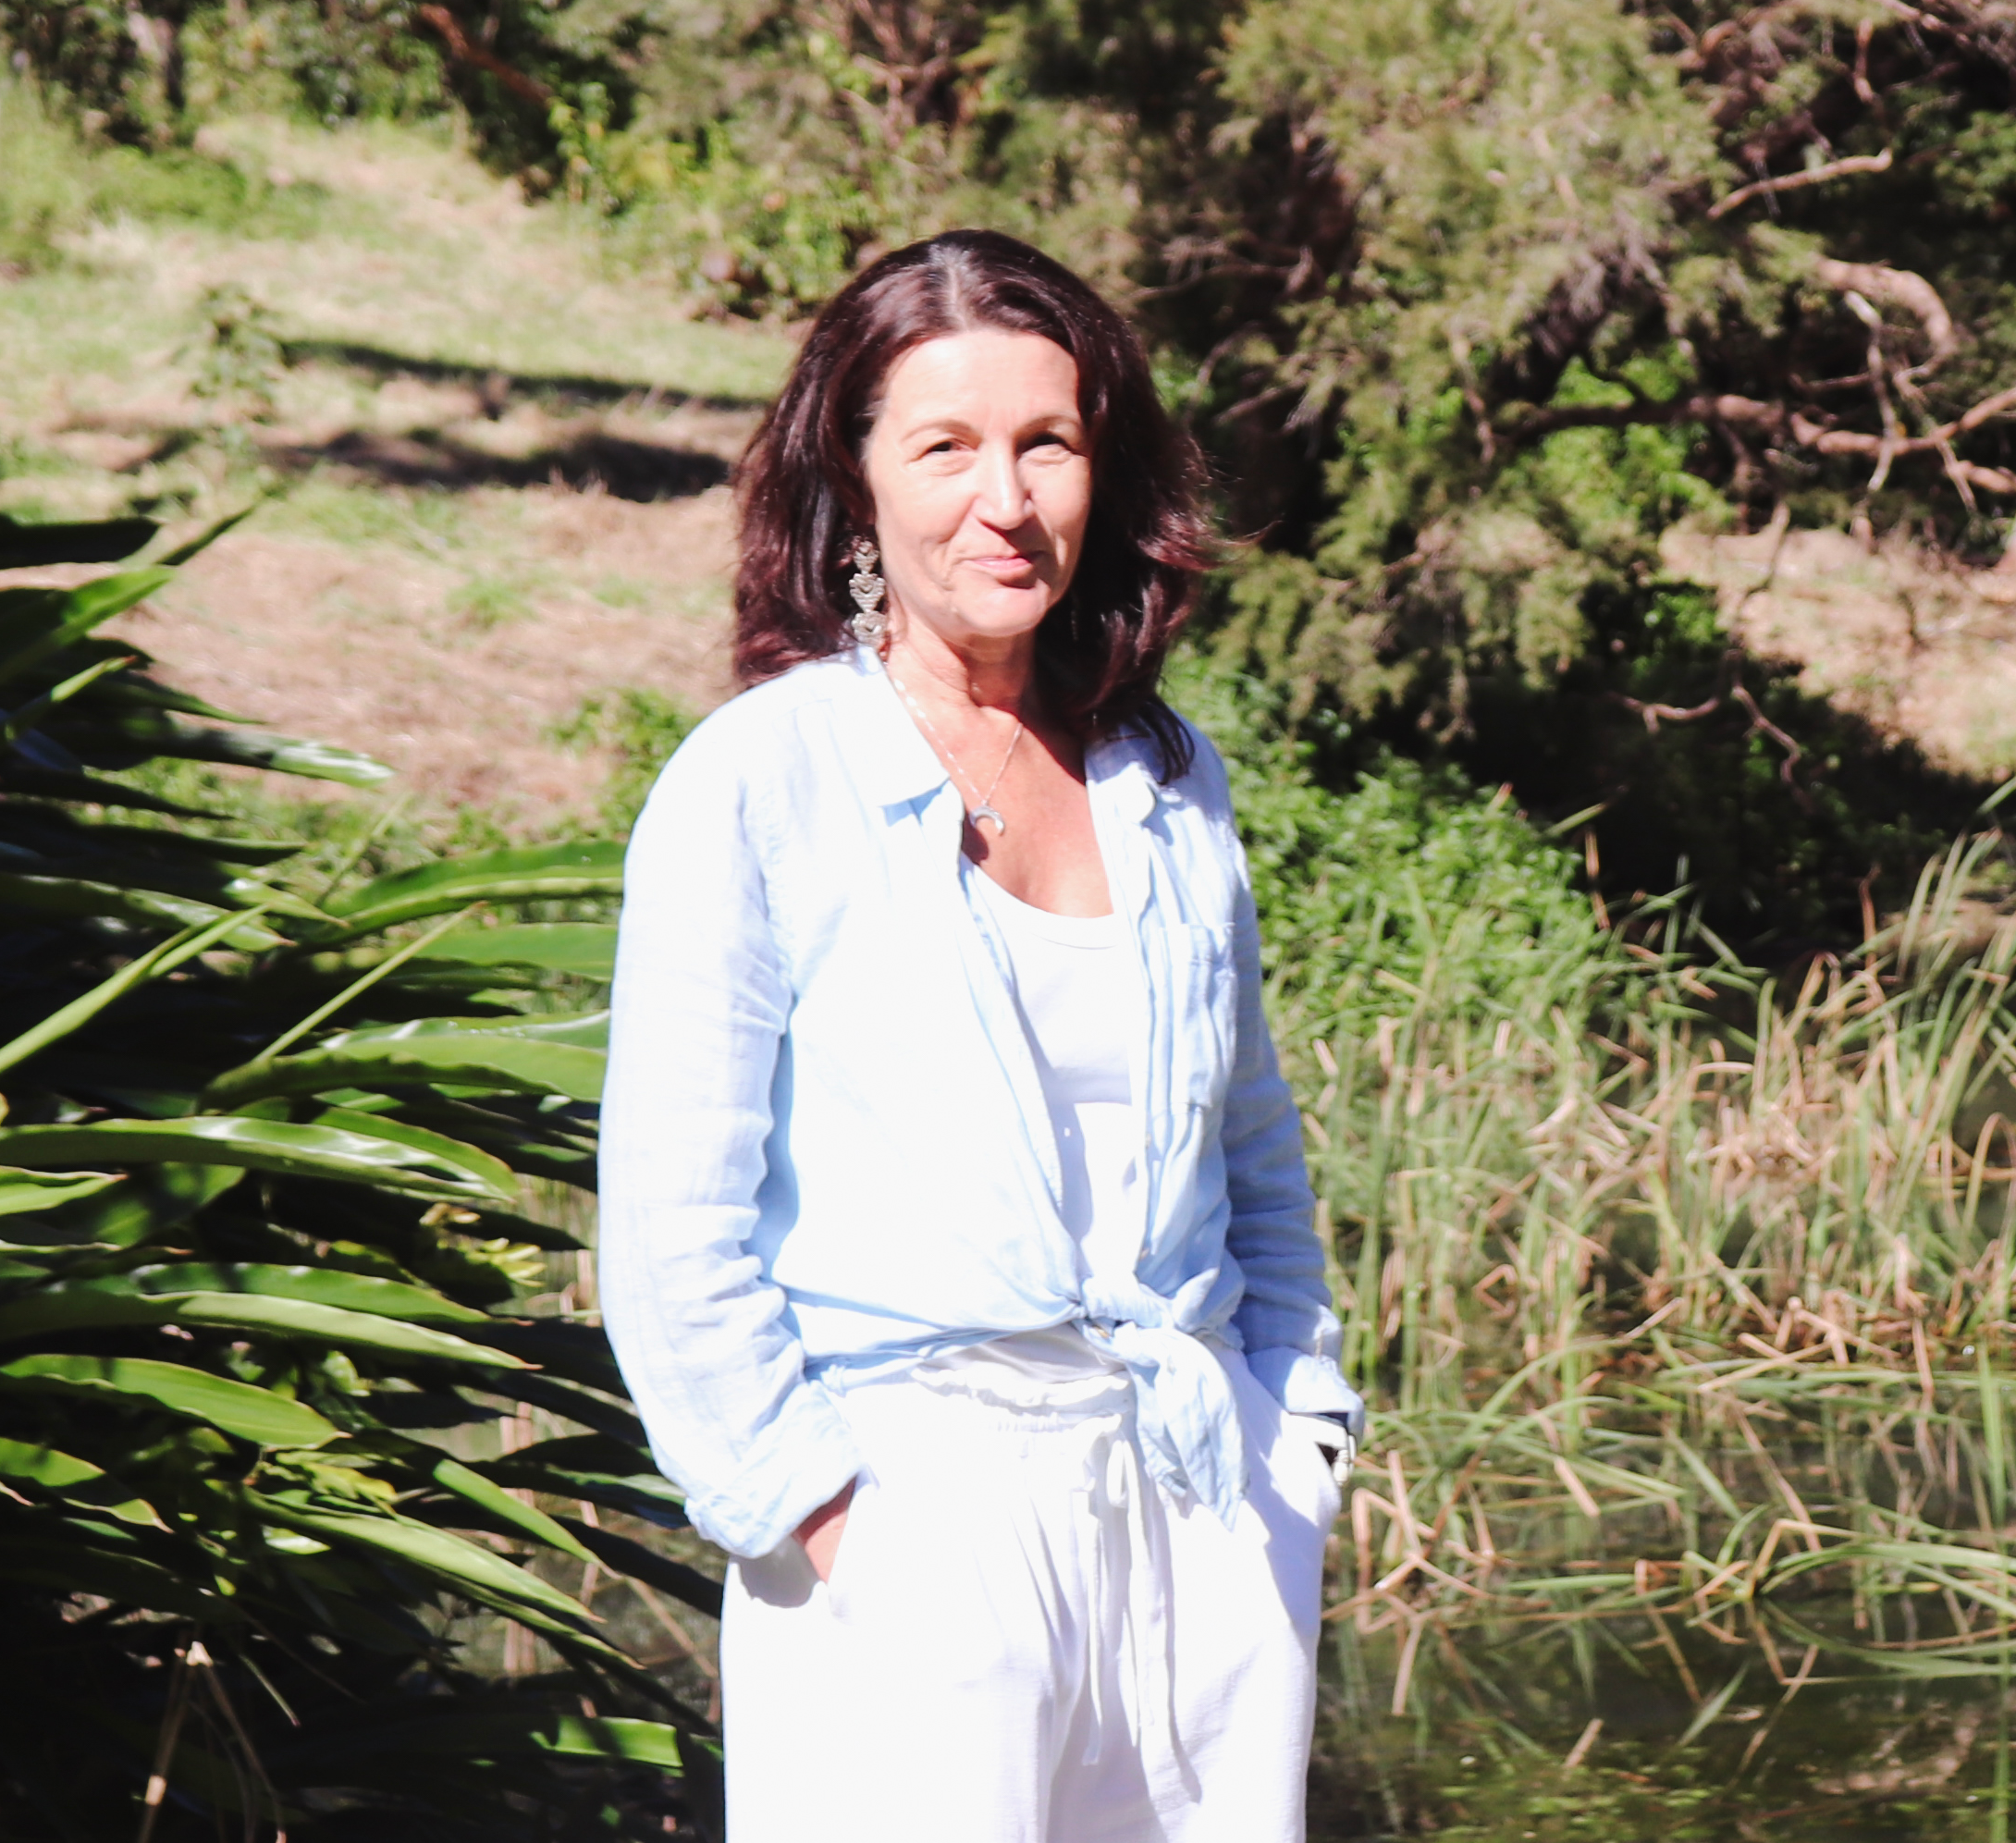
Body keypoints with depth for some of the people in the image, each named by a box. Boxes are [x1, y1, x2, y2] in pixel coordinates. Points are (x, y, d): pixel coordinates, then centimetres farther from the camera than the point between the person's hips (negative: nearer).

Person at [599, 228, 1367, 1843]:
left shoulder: (1170, 783, 12)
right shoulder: (753, 789, -4)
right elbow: (675, 1227, -6)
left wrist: (1297, 1432, 12)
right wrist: (809, 1508, -11)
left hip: (1208, 1512, 5)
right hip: (913, 1516, -5)